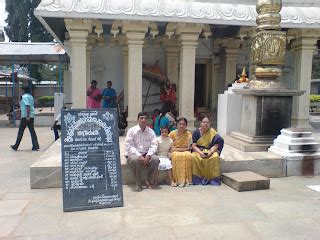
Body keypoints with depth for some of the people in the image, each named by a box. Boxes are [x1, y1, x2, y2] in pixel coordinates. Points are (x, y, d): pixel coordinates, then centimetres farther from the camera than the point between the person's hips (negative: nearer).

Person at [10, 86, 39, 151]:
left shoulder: (24, 97, -11)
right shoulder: (31, 97, 15)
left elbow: (28, 106, -22)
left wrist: (27, 116, -26)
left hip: (25, 116, -7)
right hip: (31, 116, 7)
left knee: (20, 131, 3)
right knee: (32, 131, 5)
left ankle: (15, 146, 14)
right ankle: (35, 146, -1)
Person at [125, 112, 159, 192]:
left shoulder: (151, 132, 5)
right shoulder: (132, 130, -4)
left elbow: (154, 145, -2)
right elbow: (129, 146, -10)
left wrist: (148, 155, -21)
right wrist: (139, 156, -23)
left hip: (146, 154, 3)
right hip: (134, 154, -2)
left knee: (156, 159, -27)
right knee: (135, 159, -36)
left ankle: (150, 182, -8)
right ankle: (138, 184, -19)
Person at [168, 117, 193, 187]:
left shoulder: (188, 134, 4)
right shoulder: (172, 133, 0)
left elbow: (189, 148, 1)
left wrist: (181, 149, -8)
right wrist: (177, 149, -10)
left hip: (185, 151, 1)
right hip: (174, 152, -1)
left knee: (188, 156, -33)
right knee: (177, 156, -35)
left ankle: (187, 179, -26)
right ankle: (178, 179, -31)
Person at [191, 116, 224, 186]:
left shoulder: (213, 132, -3)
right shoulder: (196, 132, -2)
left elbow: (216, 145, -7)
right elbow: (194, 146, -6)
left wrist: (209, 153, -24)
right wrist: (200, 153, -23)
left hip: (210, 151, 0)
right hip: (198, 150, 0)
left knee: (215, 157, -32)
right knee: (194, 157, -31)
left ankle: (213, 179, -19)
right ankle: (198, 179, -20)